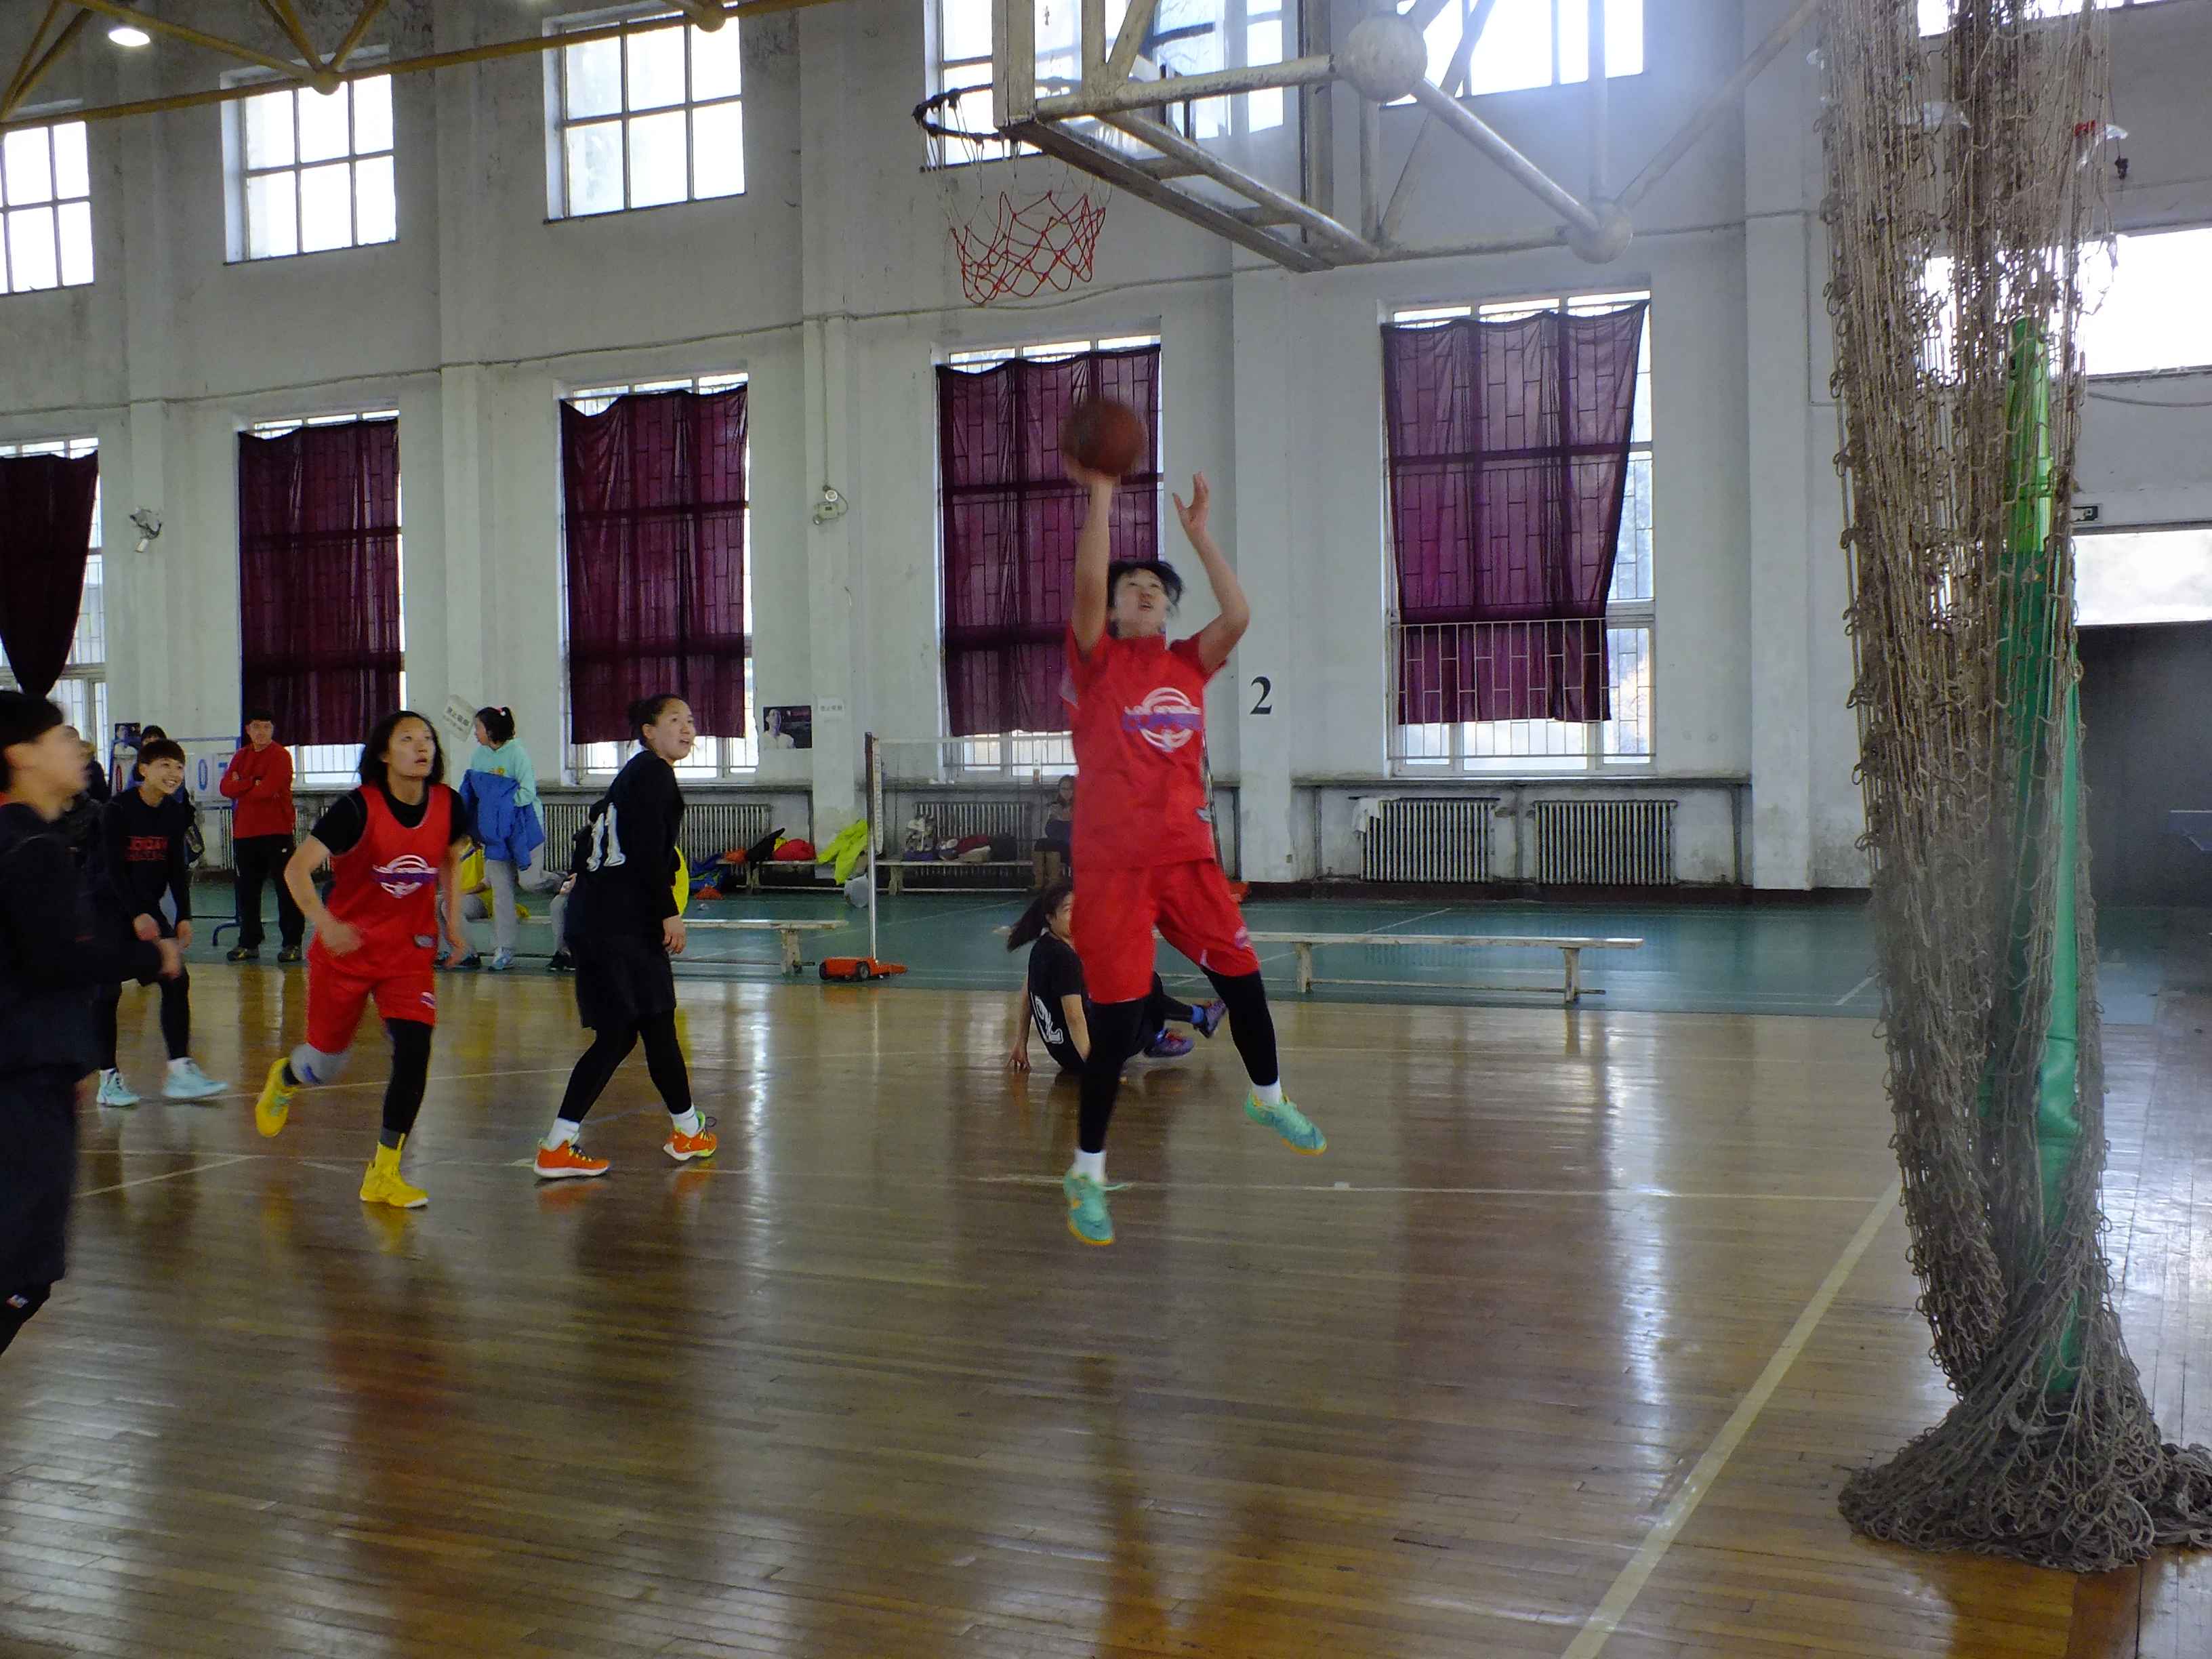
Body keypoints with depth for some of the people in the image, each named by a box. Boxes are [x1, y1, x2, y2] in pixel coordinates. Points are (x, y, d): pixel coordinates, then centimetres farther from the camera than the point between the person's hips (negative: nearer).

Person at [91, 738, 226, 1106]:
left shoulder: (174, 814, 2)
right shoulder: (116, 810, -15)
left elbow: (177, 868, 6)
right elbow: (112, 868, -18)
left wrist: (184, 917, -2)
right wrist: (137, 915, -23)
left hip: (149, 909, 6)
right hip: (108, 909, -6)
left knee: (177, 982, -4)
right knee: (106, 992, -2)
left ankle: (180, 1071, -1)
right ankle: (109, 1079, 6)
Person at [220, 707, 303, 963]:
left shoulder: (281, 756, -6)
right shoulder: (241, 756, 14)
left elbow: (267, 791, -18)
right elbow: (226, 787, 1)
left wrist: (240, 787, -3)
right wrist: (254, 783, -11)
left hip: (276, 832, -6)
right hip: (244, 833, 6)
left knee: (286, 888, -5)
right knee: (248, 890, 11)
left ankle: (292, 943, -1)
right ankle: (249, 943, 19)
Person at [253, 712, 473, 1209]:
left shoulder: (449, 805, -7)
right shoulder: (358, 808, -20)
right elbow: (297, 869, -24)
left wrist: (452, 916, 7)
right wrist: (323, 921, -40)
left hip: (410, 952, 3)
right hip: (345, 949, -2)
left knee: (413, 1053, -14)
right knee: (326, 1062, 12)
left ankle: (384, 1173, -2)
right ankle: (283, 1079, 51)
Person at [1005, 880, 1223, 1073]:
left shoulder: (1043, 947, 3)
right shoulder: (1065, 957, -25)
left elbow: (1025, 995, 11)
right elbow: (1074, 1017, -29)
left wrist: (1020, 1047, 16)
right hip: (1078, 1053, -9)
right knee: (1149, 985, 6)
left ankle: (1199, 1017, 33)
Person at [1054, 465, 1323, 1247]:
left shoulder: (1187, 664, 10)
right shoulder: (1097, 661, -2)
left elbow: (1238, 615, -5)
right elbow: (1086, 582, -18)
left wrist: (1200, 532, -2)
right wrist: (1100, 494, -19)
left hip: (1187, 855, 5)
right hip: (1112, 864, -5)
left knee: (1242, 977, 13)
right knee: (1118, 1018, -6)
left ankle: (1268, 1097, 43)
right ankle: (1087, 1171, 9)